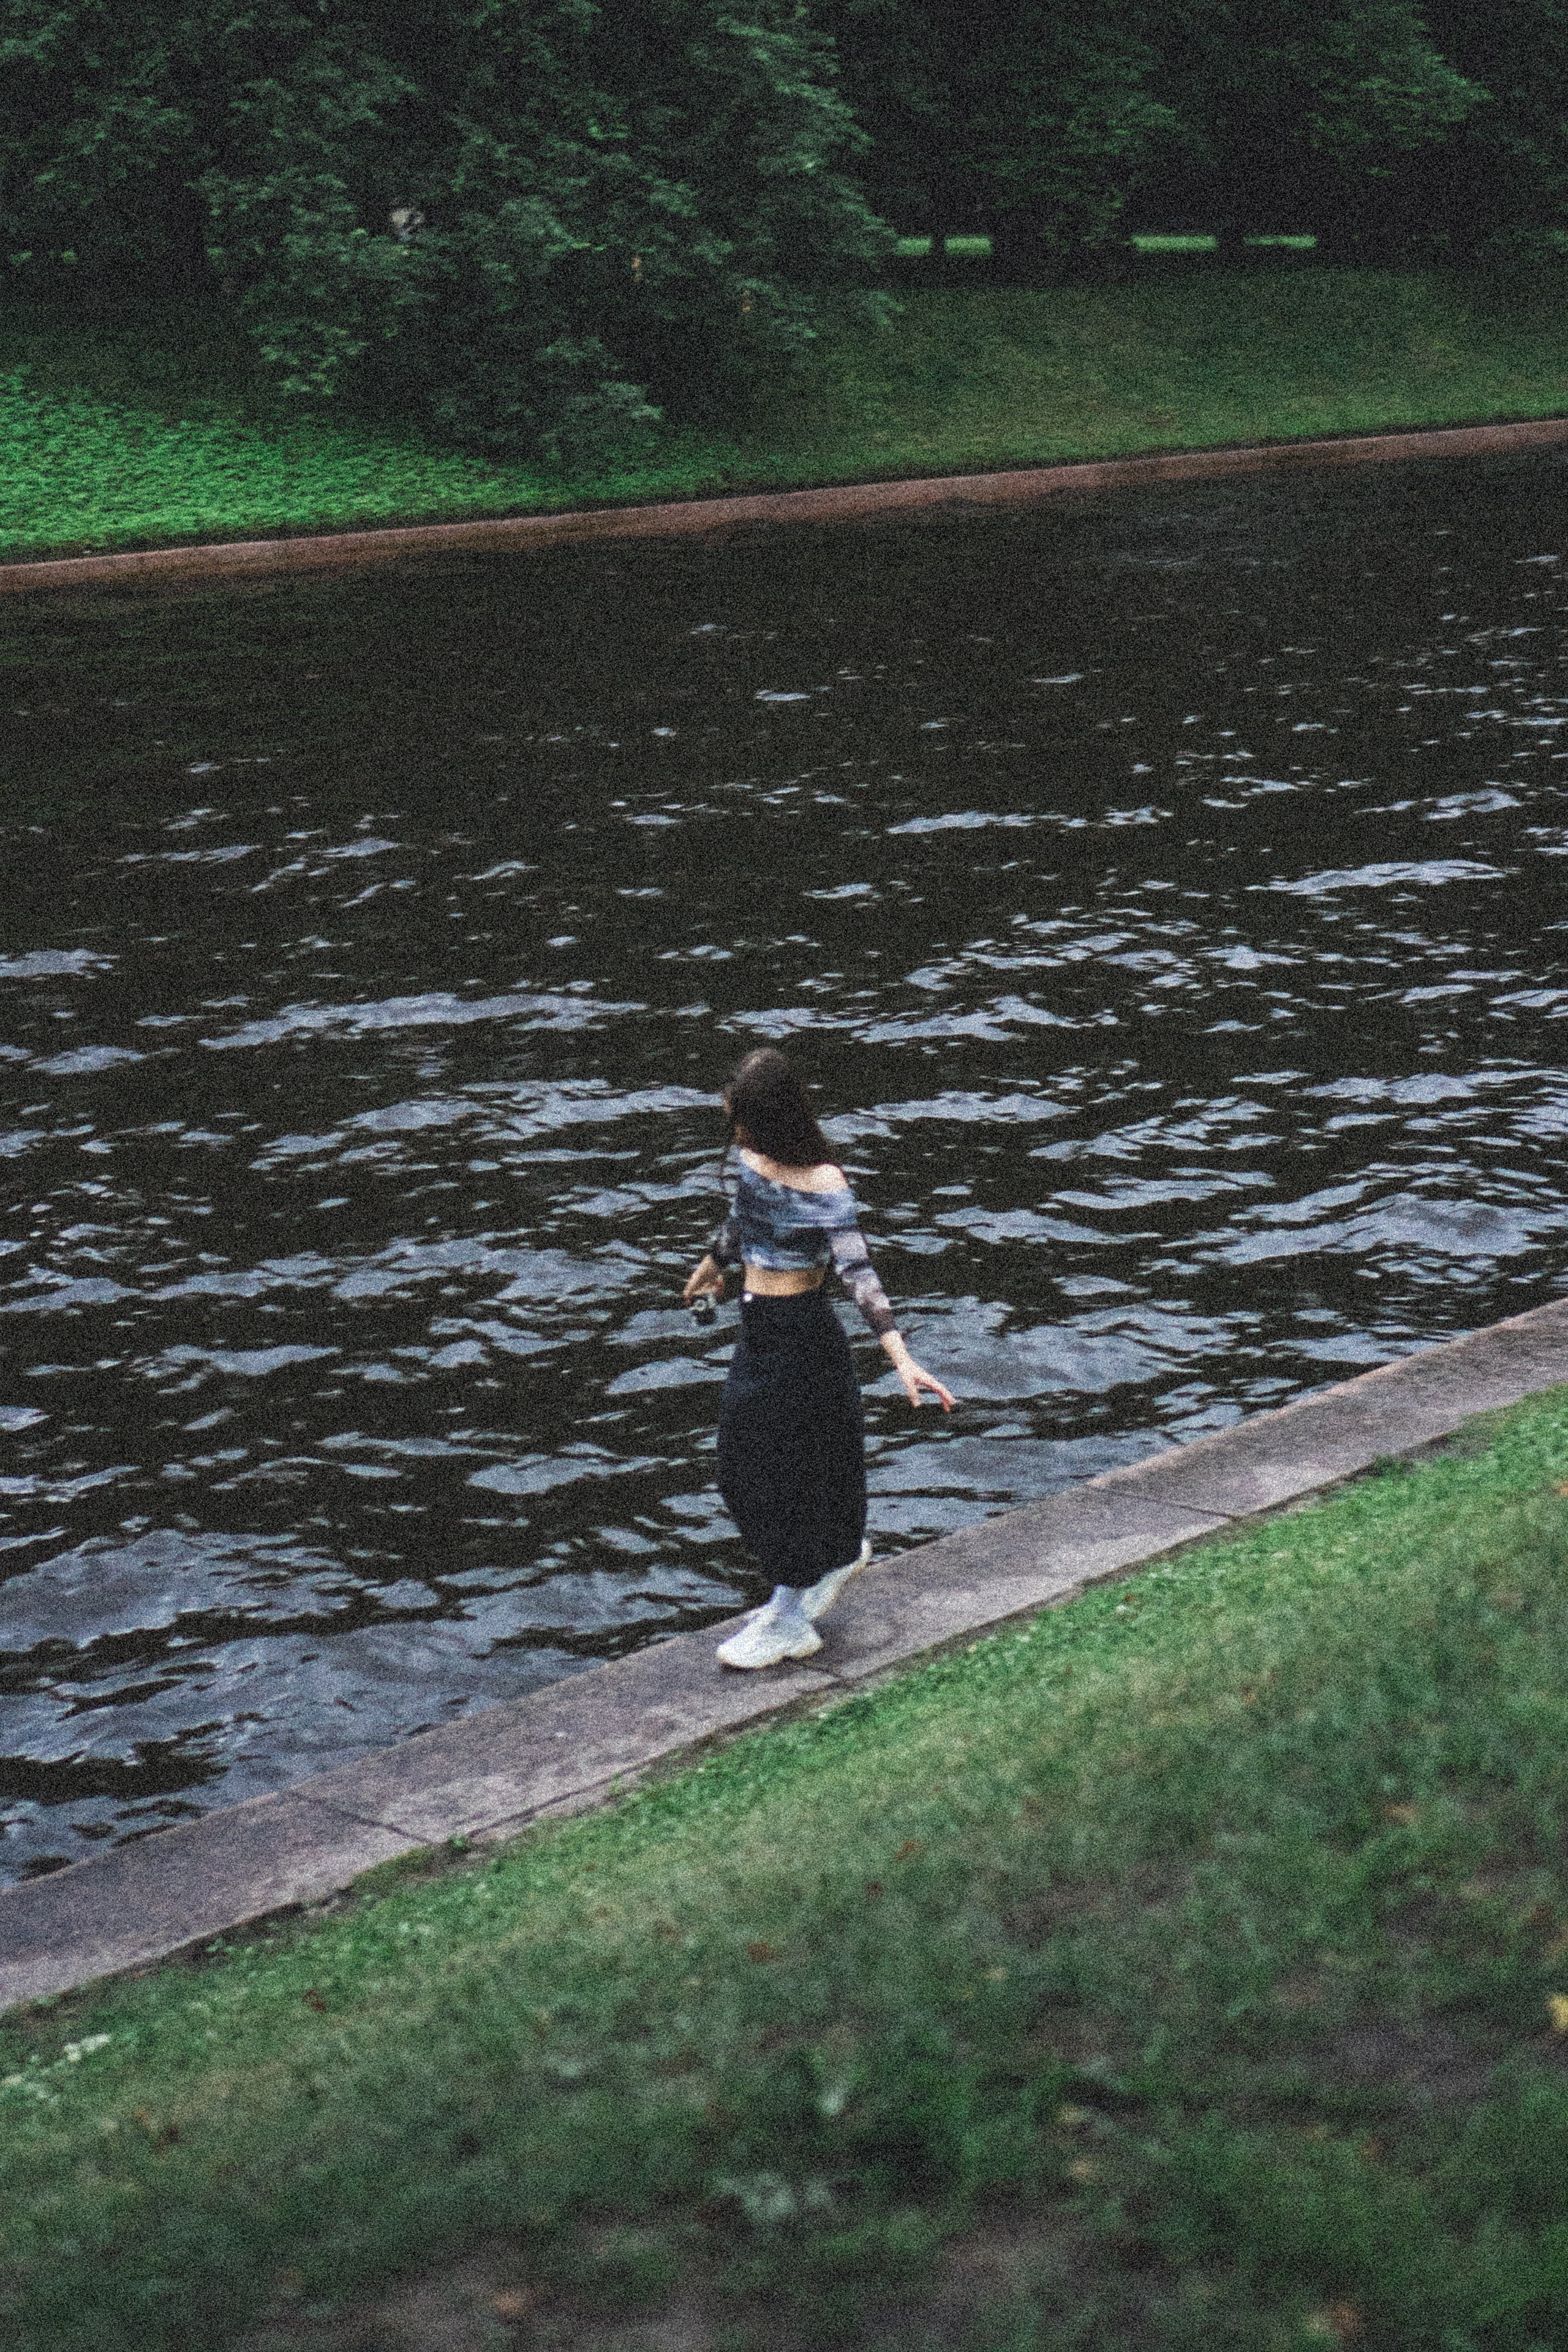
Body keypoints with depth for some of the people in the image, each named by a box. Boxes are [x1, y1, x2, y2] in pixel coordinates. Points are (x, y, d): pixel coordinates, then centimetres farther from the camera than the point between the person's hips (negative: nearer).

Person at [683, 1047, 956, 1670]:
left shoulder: (823, 1186, -24)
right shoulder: (751, 1158, -2)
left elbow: (858, 1271, -28)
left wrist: (899, 1355, -37)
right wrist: (710, 1268, 36)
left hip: (802, 1333, -8)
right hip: (757, 1328, 8)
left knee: (788, 1471, 3)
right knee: (744, 1465, 16)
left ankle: (789, 1622, 19)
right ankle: (841, 1555, 40)